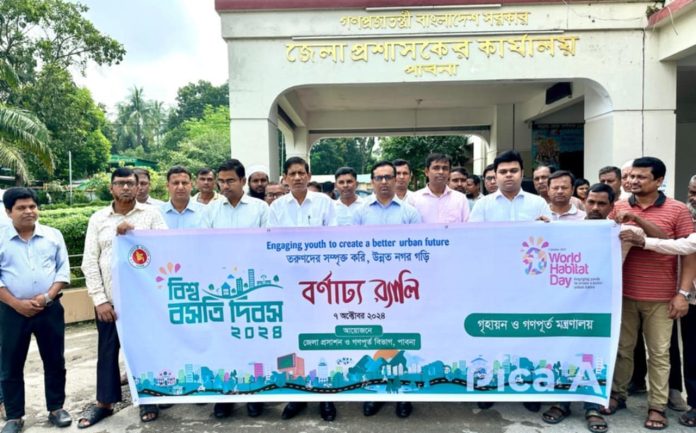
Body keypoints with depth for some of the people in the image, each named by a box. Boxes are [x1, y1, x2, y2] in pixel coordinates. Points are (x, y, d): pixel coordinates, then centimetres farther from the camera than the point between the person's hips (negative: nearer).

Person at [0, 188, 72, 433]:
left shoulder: (53, 235, 4)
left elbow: (63, 270, 2)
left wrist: (47, 296, -12)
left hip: (50, 309, 1)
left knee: (54, 361, 9)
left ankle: (56, 409, 23)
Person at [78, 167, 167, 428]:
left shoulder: (151, 214, 1)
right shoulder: (98, 219, 6)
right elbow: (89, 262, 2)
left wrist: (132, 232, -18)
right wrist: (99, 299, -5)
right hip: (109, 298, 2)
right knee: (107, 350, 12)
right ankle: (104, 402, 27)